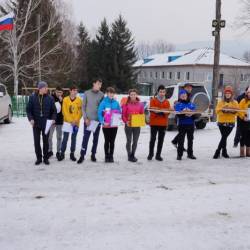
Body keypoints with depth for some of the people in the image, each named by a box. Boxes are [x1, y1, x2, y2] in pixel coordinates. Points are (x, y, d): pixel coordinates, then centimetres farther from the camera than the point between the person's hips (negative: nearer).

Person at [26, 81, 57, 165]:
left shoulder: (50, 98, 0)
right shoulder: (33, 97, -1)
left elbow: (54, 110, 4)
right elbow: (28, 109, 1)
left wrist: (53, 118, -12)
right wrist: (31, 119, -13)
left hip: (46, 123, 0)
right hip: (36, 123, 0)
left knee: (46, 141, 7)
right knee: (36, 141, 4)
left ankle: (45, 158, 18)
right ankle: (39, 158, 16)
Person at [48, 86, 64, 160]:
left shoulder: (64, 99, -1)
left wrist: (61, 101, -17)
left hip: (60, 121, 1)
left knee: (59, 137, 9)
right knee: (49, 136, 3)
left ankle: (58, 152, 20)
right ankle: (50, 151, 19)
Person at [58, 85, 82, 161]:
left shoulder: (79, 100, 2)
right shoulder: (65, 99, -2)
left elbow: (80, 112, -1)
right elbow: (64, 112, -5)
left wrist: (76, 120, -12)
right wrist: (70, 121, -12)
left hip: (76, 123, 1)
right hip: (67, 122, -1)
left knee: (74, 138, 8)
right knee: (65, 138, -1)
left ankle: (72, 154, 16)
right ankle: (62, 153, 7)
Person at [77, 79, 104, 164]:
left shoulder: (101, 95, 2)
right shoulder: (87, 93, 0)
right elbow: (83, 106, 1)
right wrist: (85, 118, -7)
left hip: (97, 120, 2)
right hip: (88, 120, -2)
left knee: (96, 138, 9)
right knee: (85, 138, -3)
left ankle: (93, 154, 20)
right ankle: (82, 155, 3)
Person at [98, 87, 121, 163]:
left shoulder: (116, 102, 3)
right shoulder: (103, 102, -7)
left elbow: (119, 112, 10)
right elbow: (99, 113, -10)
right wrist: (103, 122, -19)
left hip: (114, 125, 3)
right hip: (106, 125, -3)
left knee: (112, 141, 9)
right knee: (107, 141, 5)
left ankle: (111, 156, 19)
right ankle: (106, 156, 14)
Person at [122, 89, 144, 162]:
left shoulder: (140, 104, 7)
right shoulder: (126, 104, -1)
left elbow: (142, 114, 11)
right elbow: (123, 115, -1)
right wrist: (126, 121, -16)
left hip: (137, 125, 3)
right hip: (128, 125, -3)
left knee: (135, 141, 7)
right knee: (129, 141, 3)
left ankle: (133, 155, 20)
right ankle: (129, 156, 12)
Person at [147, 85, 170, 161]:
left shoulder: (167, 102, 12)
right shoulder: (153, 100, 3)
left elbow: (168, 112, 4)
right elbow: (152, 110, -6)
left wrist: (159, 111, -17)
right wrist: (163, 112, -20)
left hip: (163, 123, 3)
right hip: (154, 122, -3)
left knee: (161, 140, 3)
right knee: (153, 138, -4)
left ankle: (158, 155, 10)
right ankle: (150, 154, 8)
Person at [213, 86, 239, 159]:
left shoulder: (235, 103, 8)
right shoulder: (221, 102, 5)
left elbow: (237, 112, 2)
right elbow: (217, 111, -4)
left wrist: (233, 111, -18)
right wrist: (223, 110, -22)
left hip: (230, 123, 0)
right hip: (222, 122, 0)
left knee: (224, 137, -4)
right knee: (224, 137, -2)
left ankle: (218, 151, 3)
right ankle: (224, 152, 8)